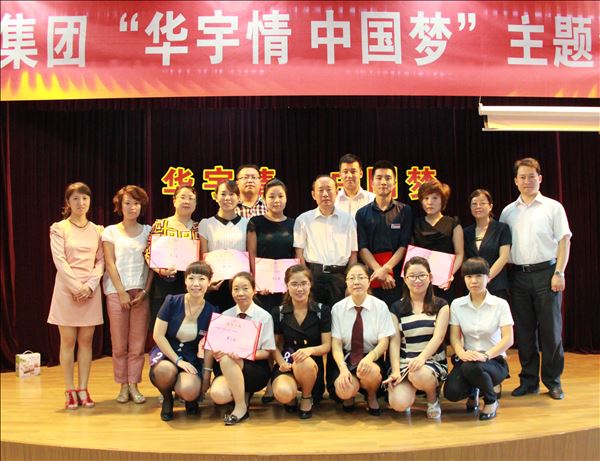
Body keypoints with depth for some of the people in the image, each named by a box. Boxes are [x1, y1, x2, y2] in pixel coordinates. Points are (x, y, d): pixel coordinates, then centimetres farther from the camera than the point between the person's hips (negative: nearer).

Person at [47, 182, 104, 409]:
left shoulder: (97, 230, 10)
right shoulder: (58, 228, 1)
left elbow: (101, 261, 6)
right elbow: (59, 261, -7)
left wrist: (90, 285, -9)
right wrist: (76, 287, -15)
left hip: (91, 290, 3)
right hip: (67, 288, -2)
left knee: (86, 341, 4)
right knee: (68, 341, 1)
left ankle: (83, 389, 11)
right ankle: (70, 391, 9)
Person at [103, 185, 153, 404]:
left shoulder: (148, 231, 11)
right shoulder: (111, 231, 7)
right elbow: (110, 264, 0)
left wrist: (145, 291, -5)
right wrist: (122, 292, -8)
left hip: (141, 291, 1)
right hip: (116, 291, -1)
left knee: (138, 343, 1)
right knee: (119, 344, 1)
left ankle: (134, 385, 10)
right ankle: (123, 385, 12)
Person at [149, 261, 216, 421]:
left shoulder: (211, 312, -3)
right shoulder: (172, 301, -9)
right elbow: (158, 335, -10)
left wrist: (206, 374, -4)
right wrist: (177, 360, -16)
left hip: (191, 359, 1)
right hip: (165, 353, -1)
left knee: (190, 391, -30)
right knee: (166, 370, -37)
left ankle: (191, 398, 12)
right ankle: (167, 399, 0)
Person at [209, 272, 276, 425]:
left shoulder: (264, 317, -5)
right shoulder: (225, 315, 5)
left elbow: (267, 353, -3)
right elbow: (218, 346, 7)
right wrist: (216, 353, -18)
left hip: (256, 369, -3)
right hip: (229, 368, 3)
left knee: (227, 360, -34)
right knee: (217, 394, -30)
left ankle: (240, 407, -15)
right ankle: (243, 393, 4)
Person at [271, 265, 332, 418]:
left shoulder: (322, 311, -2)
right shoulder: (278, 313, 2)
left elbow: (327, 346, -4)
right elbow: (275, 345, 7)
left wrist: (310, 350, -26)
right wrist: (282, 362, -14)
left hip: (312, 365, 0)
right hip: (287, 365, 1)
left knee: (304, 363, -39)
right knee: (283, 393, -34)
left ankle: (307, 397, -3)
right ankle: (291, 398, 9)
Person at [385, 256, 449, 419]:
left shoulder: (440, 305, 7)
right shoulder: (397, 307, 11)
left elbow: (438, 337, -8)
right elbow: (394, 341, 3)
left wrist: (421, 358, -27)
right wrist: (395, 371, -13)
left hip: (433, 361, -1)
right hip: (404, 362, 1)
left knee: (418, 375, -38)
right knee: (399, 404, -27)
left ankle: (433, 399, -2)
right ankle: (410, 387, 10)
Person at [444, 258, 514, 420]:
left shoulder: (500, 304, -4)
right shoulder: (457, 304, 3)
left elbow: (508, 339, -12)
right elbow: (454, 336, -3)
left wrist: (486, 355, -29)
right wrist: (462, 353, -26)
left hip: (494, 360, -2)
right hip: (467, 359, 3)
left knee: (472, 367, -38)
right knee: (451, 392, -26)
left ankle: (491, 401, -4)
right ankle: (473, 392, 13)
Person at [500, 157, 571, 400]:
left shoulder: (553, 207, 3)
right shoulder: (508, 211, 11)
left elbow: (564, 241, 0)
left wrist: (559, 273, -9)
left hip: (545, 272, -3)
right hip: (518, 275, 3)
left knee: (550, 329, 0)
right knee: (523, 330, 7)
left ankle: (553, 382, 13)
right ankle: (528, 380, 18)